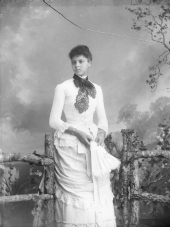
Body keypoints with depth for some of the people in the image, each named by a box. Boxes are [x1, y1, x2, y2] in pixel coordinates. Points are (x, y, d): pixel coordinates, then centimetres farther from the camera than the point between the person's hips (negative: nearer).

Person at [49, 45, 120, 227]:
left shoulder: (97, 89, 12)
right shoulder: (63, 88, -1)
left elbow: (102, 118, 16)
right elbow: (54, 121, -4)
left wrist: (102, 132, -5)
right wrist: (77, 132, -16)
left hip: (93, 143, 4)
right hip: (70, 146, -4)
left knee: (98, 190, 2)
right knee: (75, 191, -3)